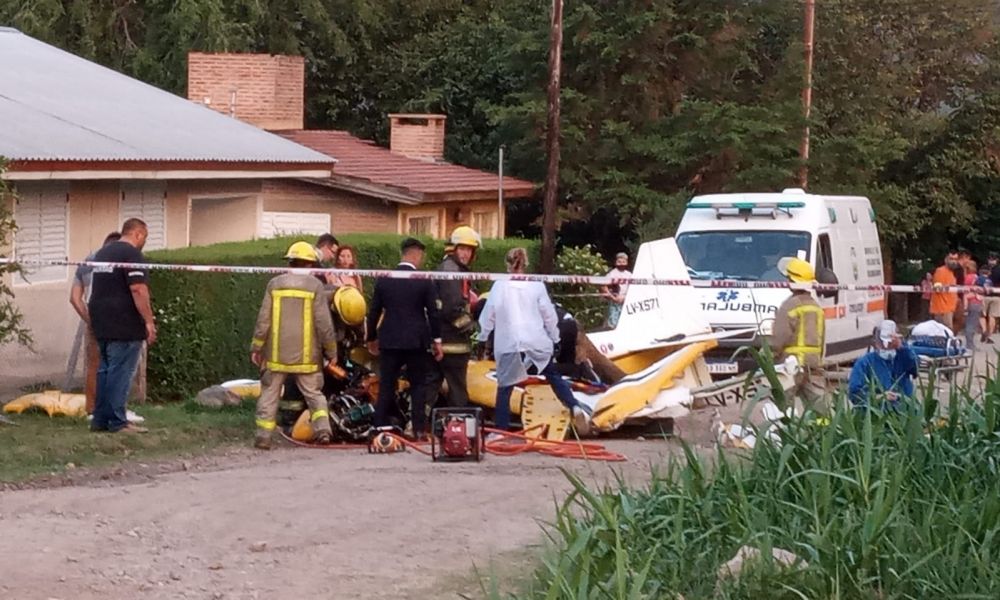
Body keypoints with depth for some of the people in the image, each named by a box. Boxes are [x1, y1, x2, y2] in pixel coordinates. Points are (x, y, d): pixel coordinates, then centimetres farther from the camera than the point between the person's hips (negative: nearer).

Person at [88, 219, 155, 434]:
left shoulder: (102, 253, 18)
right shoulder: (132, 255, -11)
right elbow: (138, 289, -20)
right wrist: (149, 321, -19)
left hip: (101, 322, 9)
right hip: (124, 326, -9)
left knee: (105, 370, 13)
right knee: (121, 373, -6)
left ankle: (100, 419, 15)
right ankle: (118, 422, -6)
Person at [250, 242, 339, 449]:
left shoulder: (275, 284, 0)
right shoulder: (315, 286, -5)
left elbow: (264, 319, -1)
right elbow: (323, 323, -6)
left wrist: (256, 347, 7)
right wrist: (331, 351, 3)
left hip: (277, 353, 1)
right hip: (306, 355, -1)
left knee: (270, 393, 9)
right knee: (313, 393, 11)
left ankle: (263, 435, 6)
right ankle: (322, 428, -5)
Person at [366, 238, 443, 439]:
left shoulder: (383, 280, 1)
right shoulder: (424, 281, -6)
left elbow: (374, 312, 5)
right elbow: (433, 312, -5)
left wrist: (372, 338, 17)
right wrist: (437, 340, 4)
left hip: (390, 340, 2)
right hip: (416, 341, -2)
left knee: (386, 387, 7)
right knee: (418, 386, 7)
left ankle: (379, 428, 4)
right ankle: (419, 429, 4)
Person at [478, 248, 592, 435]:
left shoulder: (499, 286, -1)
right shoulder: (537, 285, 2)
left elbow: (488, 314, 3)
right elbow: (549, 314, 6)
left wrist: (483, 336, 17)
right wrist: (554, 338, 19)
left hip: (509, 344, -2)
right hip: (537, 342, 2)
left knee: (504, 388, 2)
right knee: (554, 377, 17)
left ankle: (500, 430, -1)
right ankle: (575, 407, 0)